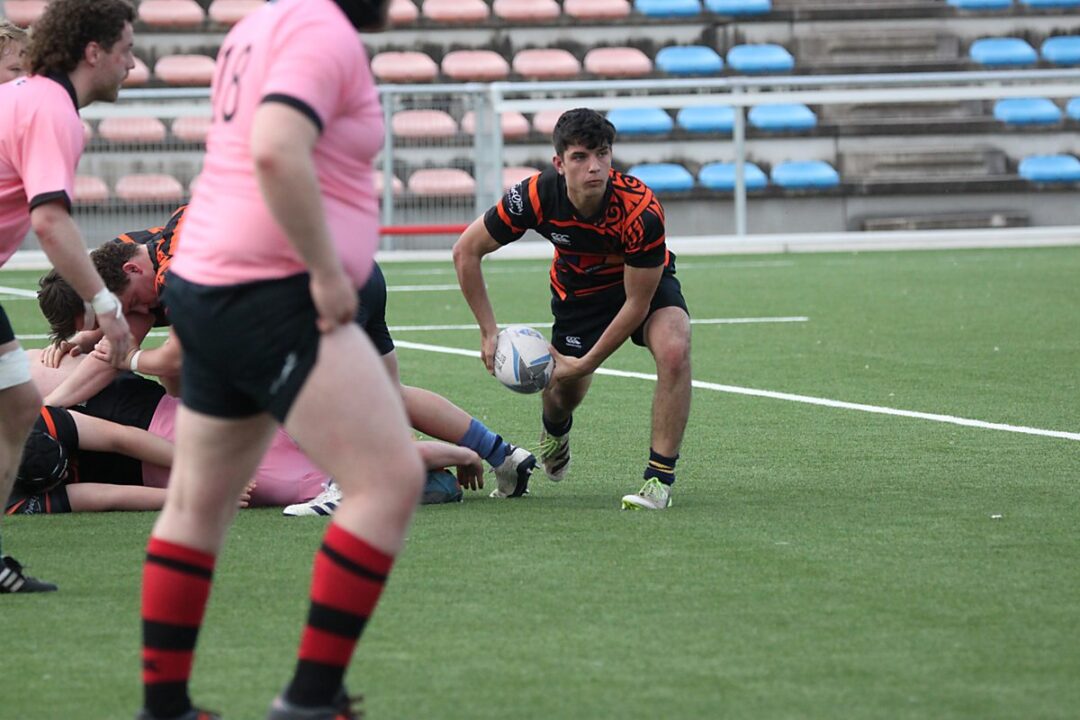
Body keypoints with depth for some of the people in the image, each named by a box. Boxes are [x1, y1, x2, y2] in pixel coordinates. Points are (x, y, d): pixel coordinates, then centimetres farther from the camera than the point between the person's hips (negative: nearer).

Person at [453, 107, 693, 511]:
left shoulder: (641, 210, -37)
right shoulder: (537, 196, -31)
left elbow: (637, 302, -26)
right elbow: (466, 251, -16)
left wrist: (587, 364, -22)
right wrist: (489, 333, -17)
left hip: (645, 283, -3)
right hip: (577, 288, 3)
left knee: (674, 351, -31)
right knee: (563, 394, 4)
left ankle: (660, 478, -20)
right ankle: (554, 431, 46)